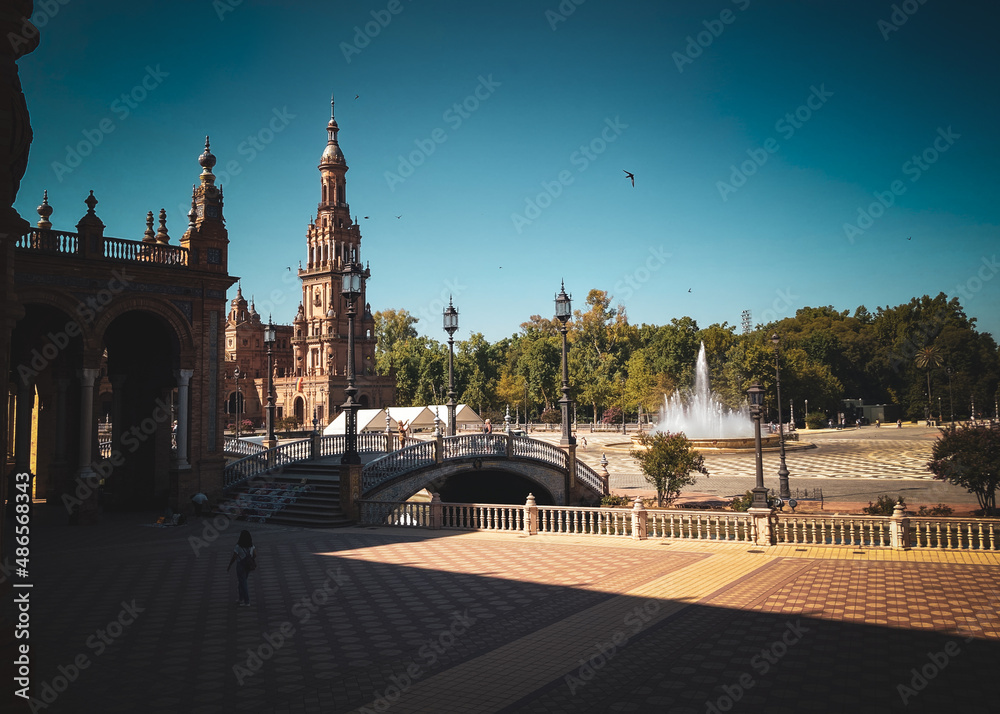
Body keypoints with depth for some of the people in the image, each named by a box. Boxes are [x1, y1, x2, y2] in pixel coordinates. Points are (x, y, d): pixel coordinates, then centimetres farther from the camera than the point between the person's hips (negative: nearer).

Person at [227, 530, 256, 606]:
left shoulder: (238, 547, -22)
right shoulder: (251, 545, -5)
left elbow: (233, 558, -16)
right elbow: (255, 555, 1)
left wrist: (229, 566, -2)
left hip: (241, 566, -6)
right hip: (248, 566, 6)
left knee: (243, 584, 5)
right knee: (241, 582, 24)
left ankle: (247, 602, 10)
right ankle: (241, 599, 33)